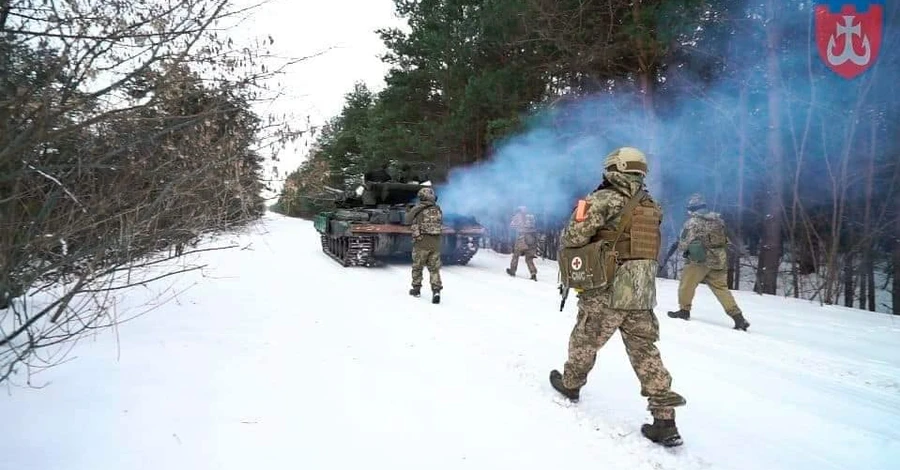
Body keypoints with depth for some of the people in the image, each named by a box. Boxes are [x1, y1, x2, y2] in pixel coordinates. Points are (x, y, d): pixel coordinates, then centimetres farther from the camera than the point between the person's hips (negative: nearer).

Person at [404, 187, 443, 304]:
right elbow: (441, 223, 12)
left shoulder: (417, 209, -7)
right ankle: (436, 290, -8)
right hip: (435, 243, 3)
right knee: (434, 268, 6)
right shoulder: (438, 209, 4)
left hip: (421, 242, -3)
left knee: (417, 267, 14)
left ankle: (416, 289, 24)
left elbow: (408, 221, 3)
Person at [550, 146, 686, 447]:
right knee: (645, 350, 10)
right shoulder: (652, 208, 10)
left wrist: (572, 266, 5)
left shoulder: (605, 199, -10)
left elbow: (572, 237, -15)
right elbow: (646, 251, 14)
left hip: (606, 293, -6)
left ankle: (570, 384, 37)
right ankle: (665, 420, 6)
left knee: (585, 341, 15)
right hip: (642, 296, 6)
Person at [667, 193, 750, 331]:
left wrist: (681, 246, 12)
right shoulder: (718, 219, 9)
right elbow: (726, 240, 14)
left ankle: (684, 310, 17)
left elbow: (683, 244, -10)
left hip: (700, 260, -6)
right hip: (720, 261, 6)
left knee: (686, 283, 12)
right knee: (721, 288, 11)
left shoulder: (692, 221, -10)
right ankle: (738, 318, 8)